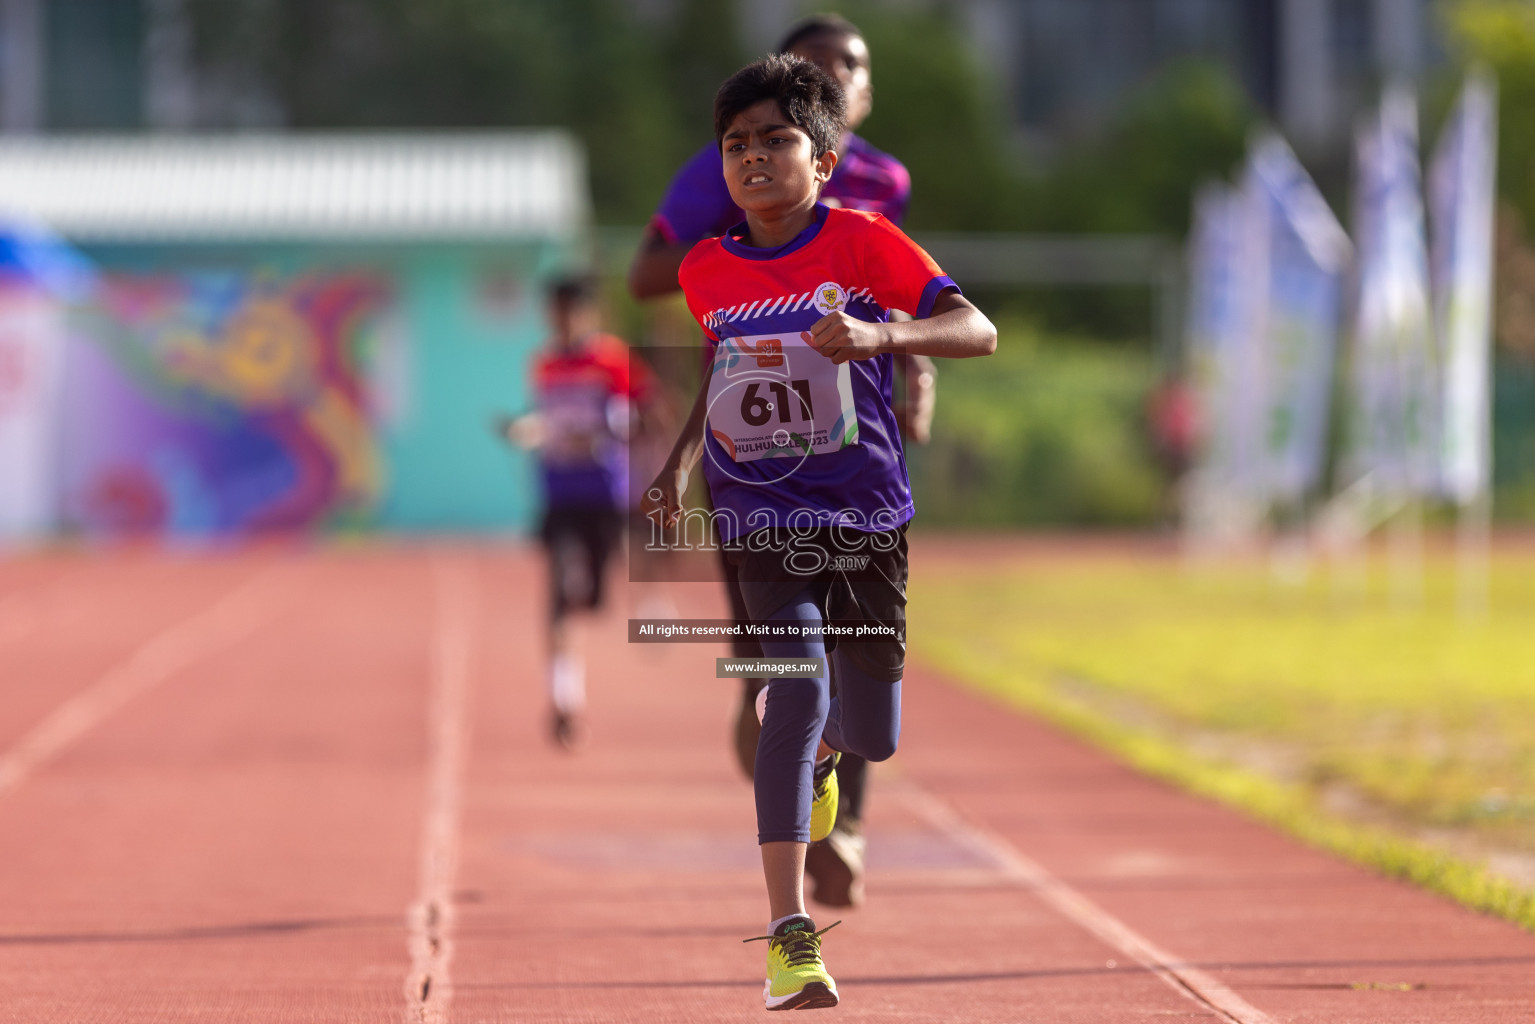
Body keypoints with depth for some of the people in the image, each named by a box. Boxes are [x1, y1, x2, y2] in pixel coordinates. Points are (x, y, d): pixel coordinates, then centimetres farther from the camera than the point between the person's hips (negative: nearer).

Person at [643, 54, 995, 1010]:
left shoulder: (862, 242, -7)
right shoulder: (705, 271, 3)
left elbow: (978, 331, -15)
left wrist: (877, 333, -31)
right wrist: (679, 466, 13)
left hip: (867, 512, 0)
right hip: (762, 519, 0)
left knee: (874, 738, 6)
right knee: (796, 690, -20)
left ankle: (820, 749, 47)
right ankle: (790, 935, -21)